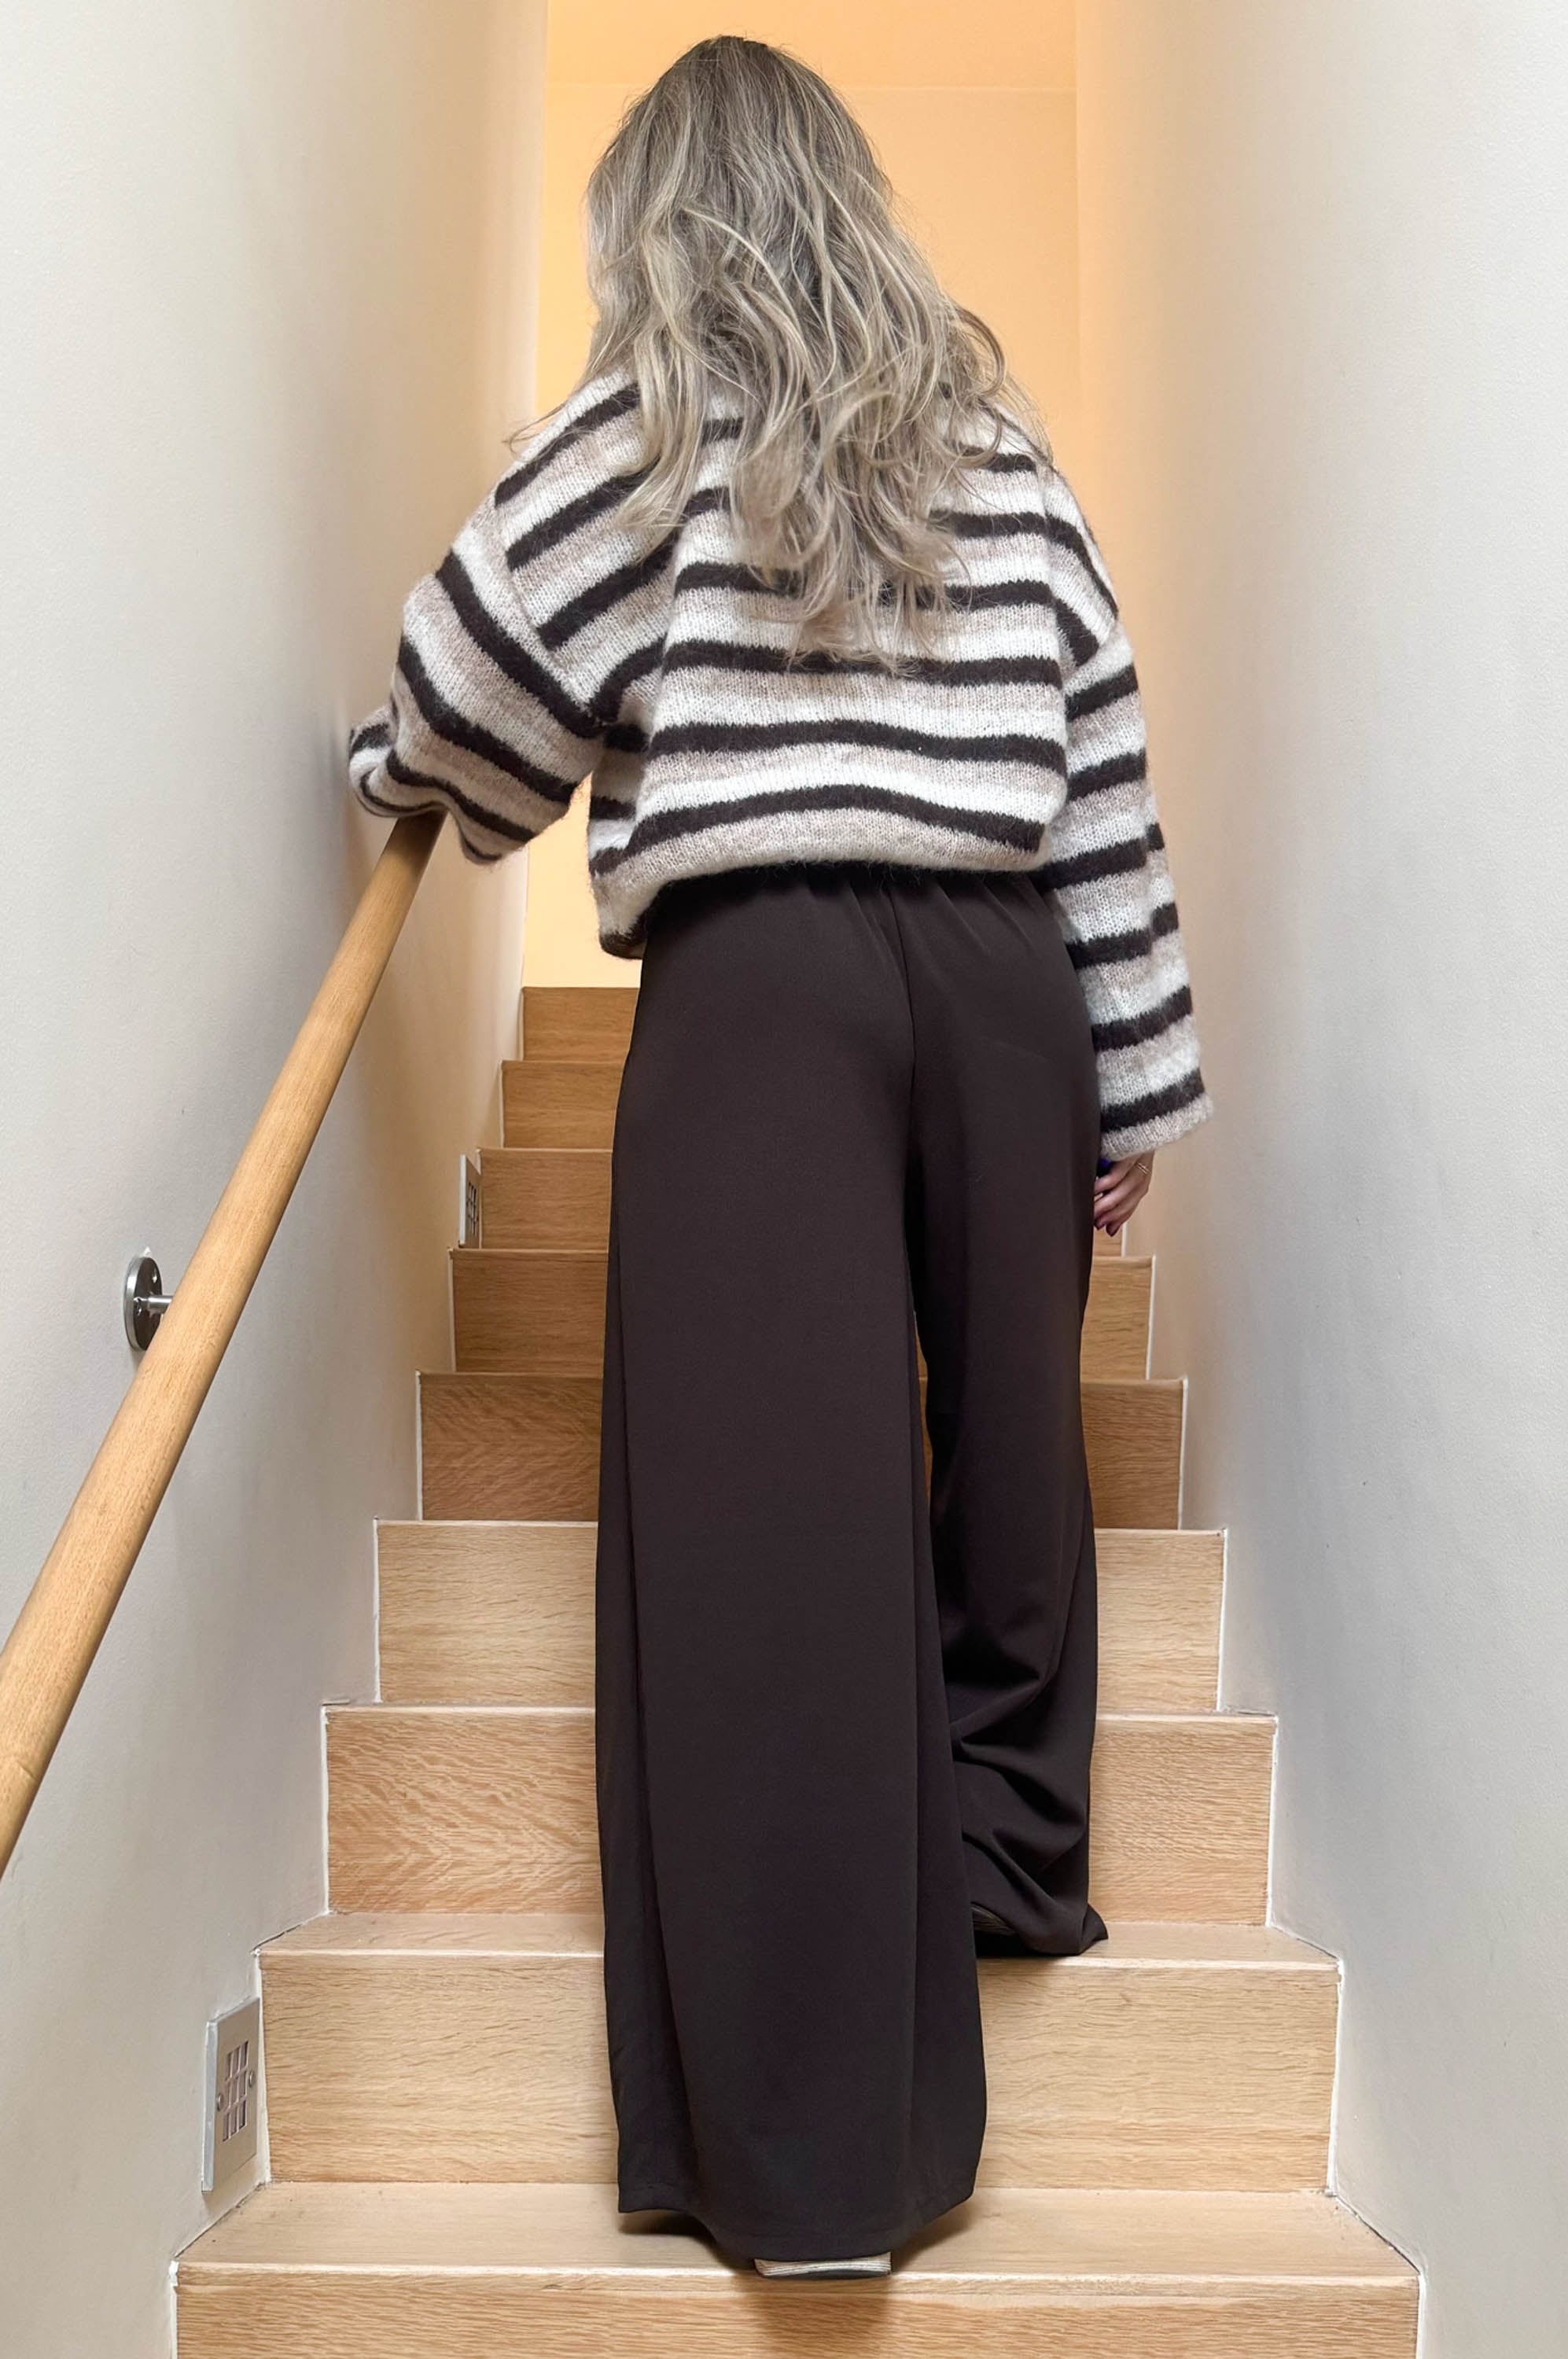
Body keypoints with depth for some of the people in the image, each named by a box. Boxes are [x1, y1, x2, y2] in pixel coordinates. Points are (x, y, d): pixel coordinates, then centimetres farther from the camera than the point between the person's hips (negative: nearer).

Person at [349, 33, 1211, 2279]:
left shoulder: (648, 430, 5)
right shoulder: (991, 428, 16)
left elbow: (468, 718, 5)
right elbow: (1104, 757, 11)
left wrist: (393, 776, 30)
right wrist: (1132, 1074, 13)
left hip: (761, 983, -4)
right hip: (1002, 977, 5)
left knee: (768, 1505, -5)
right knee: (1001, 1436, 17)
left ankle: (814, 2142, -2)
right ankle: (1008, 1856, 31)